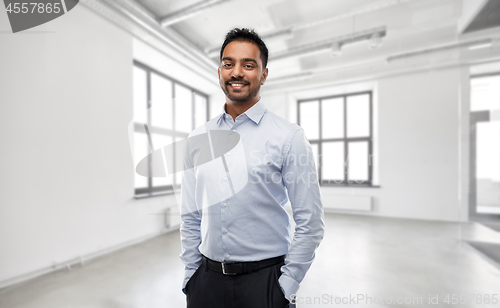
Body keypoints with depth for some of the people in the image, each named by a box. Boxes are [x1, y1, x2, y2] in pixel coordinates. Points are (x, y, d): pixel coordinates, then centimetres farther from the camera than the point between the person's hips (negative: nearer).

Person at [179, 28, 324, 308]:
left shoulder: (289, 137, -12)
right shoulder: (197, 140, -1)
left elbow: (310, 223, -10)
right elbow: (190, 217, 4)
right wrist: (191, 275, 5)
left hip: (264, 280, -3)